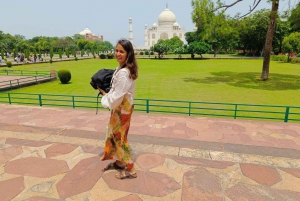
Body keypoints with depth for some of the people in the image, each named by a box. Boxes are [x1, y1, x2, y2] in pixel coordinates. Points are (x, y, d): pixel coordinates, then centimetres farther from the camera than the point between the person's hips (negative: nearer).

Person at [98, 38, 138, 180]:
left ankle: (130, 169, 19)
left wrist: (105, 95, -8)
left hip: (122, 107, -10)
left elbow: (118, 95, -25)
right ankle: (119, 162, 38)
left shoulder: (123, 73, -27)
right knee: (114, 133, 21)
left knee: (119, 136, 3)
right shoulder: (122, 69, 5)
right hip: (120, 105, 10)